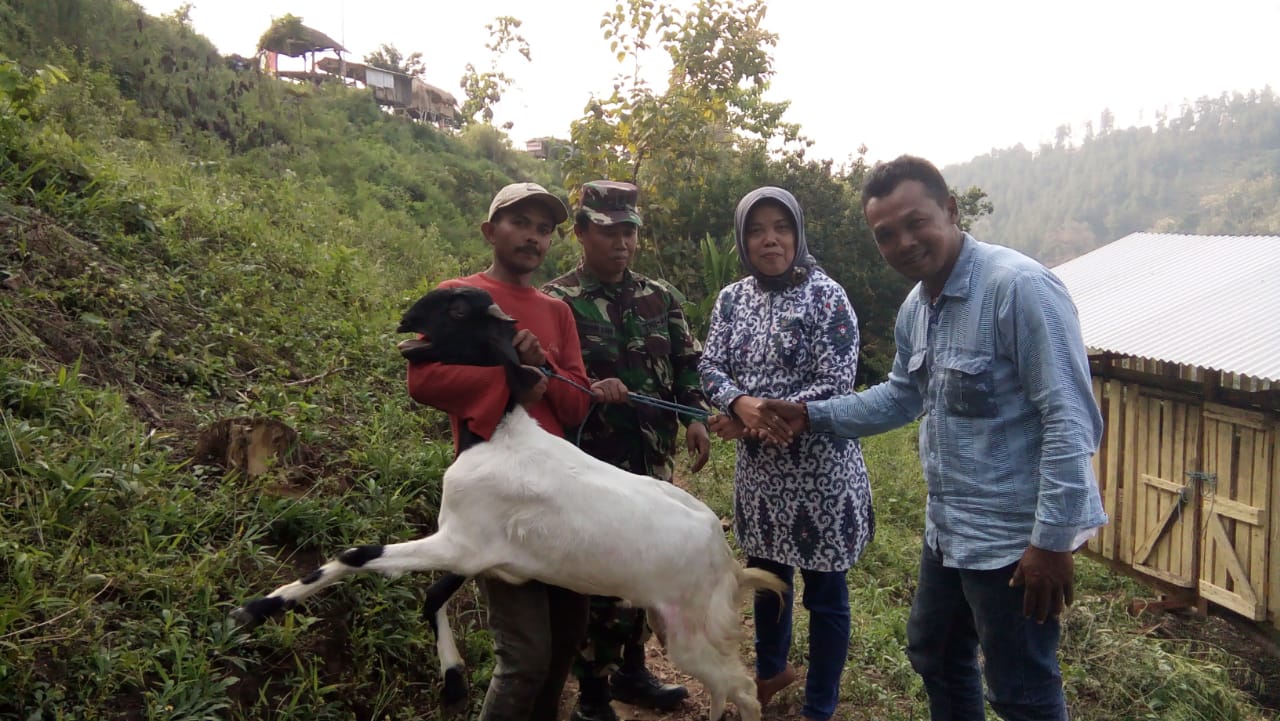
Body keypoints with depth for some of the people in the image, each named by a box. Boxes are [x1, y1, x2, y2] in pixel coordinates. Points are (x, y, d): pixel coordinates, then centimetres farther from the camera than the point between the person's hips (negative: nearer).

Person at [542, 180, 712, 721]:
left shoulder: (659, 297, 8)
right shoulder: (556, 302, -8)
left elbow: (687, 363, 13)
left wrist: (695, 417, 0)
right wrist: (589, 390, -29)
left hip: (654, 460, 6)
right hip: (592, 464, -5)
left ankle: (632, 672, 36)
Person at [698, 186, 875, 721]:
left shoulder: (825, 296, -12)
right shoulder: (732, 299, 4)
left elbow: (835, 385, -17)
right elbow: (710, 366, 0)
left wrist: (763, 417, -20)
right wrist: (741, 404, -21)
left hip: (819, 465, -5)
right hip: (758, 463, 5)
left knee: (824, 591, 7)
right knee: (765, 573, 22)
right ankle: (771, 669, 47)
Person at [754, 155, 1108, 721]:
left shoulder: (1019, 287, -22)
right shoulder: (915, 308, 6)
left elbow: (1070, 418, -23)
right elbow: (902, 396, 20)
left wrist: (1054, 539, -24)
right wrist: (811, 417, 11)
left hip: (1014, 538, -9)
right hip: (949, 528, 9)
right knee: (933, 654, 25)